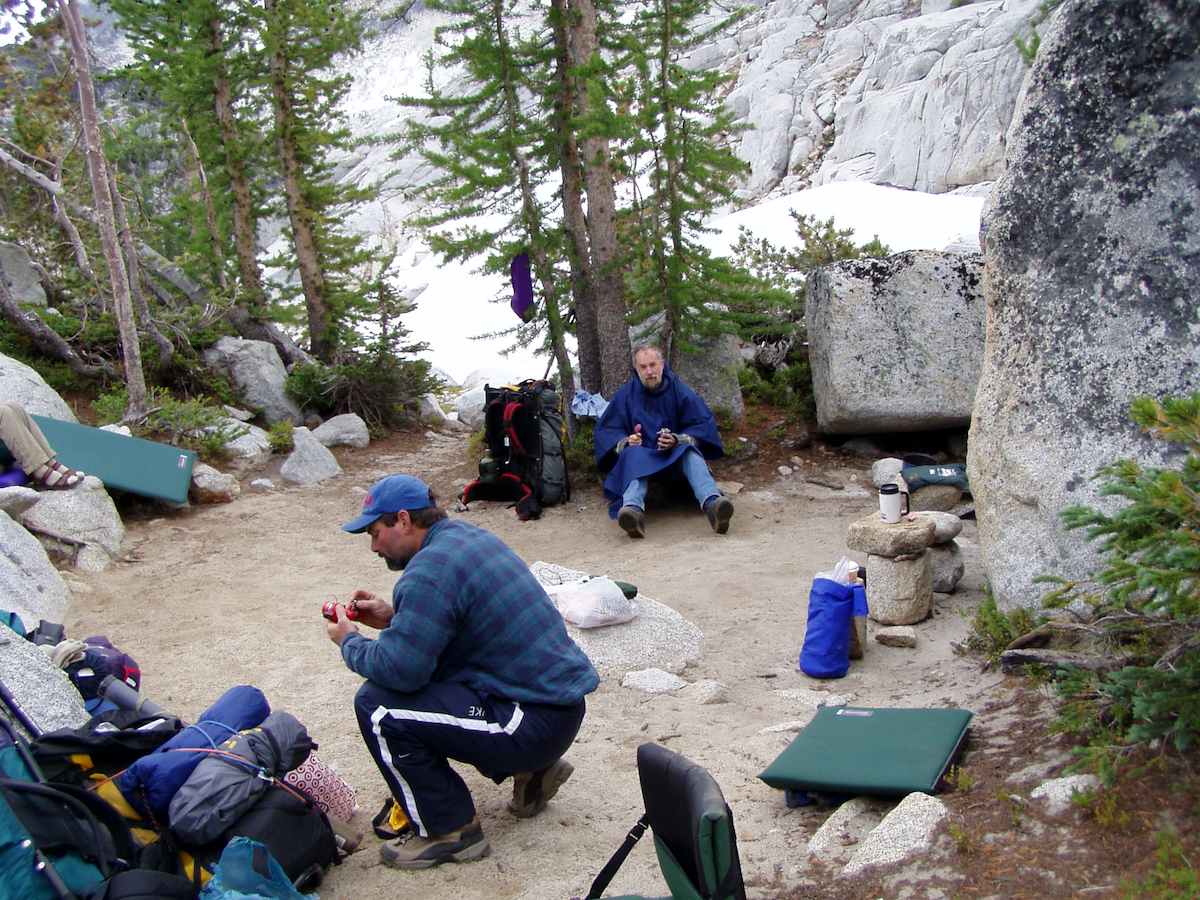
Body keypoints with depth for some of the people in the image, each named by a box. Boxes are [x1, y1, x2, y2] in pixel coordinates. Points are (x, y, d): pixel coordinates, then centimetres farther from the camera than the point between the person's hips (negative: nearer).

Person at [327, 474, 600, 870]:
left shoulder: (430, 569, -19)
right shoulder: (471, 537, 11)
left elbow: (400, 668, -23)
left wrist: (350, 642, -4)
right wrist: (393, 618, 13)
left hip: (537, 723, -10)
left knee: (377, 706, -13)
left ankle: (448, 831, 2)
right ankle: (531, 771, 21)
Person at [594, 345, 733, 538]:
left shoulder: (679, 390, 5)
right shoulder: (625, 395, 7)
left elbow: (704, 425, 1)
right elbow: (605, 430, 6)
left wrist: (678, 440, -17)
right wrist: (625, 442, -16)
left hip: (676, 456, 0)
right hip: (643, 455, 0)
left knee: (690, 452, -33)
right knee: (634, 454, -35)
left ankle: (712, 503, -62)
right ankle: (633, 509, -66)